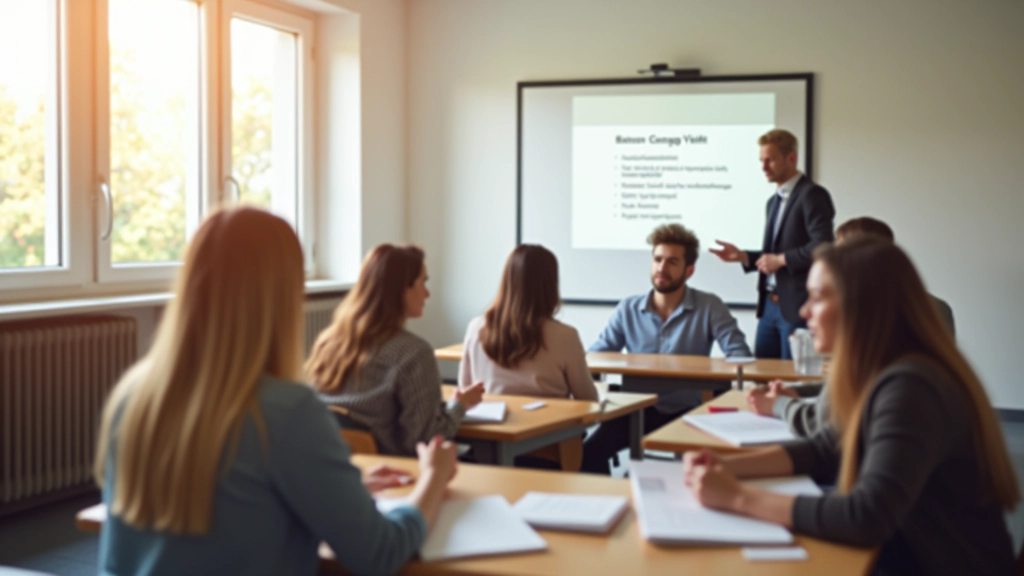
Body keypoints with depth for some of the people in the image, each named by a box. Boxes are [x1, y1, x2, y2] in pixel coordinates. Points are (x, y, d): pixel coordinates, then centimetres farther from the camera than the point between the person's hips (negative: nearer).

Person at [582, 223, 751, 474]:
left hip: (686, 411, -2)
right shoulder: (628, 309, 6)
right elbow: (597, 355, 7)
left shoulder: (709, 308, -2)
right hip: (638, 410, 2)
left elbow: (739, 354, -8)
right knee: (589, 453, -22)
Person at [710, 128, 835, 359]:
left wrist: (781, 259, -16)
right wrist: (742, 256, 6)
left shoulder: (812, 195, -9)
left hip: (798, 306, -8)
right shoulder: (774, 201, 18)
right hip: (769, 305, 8)